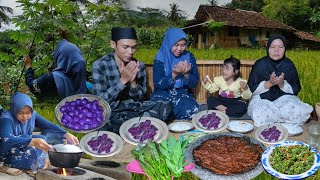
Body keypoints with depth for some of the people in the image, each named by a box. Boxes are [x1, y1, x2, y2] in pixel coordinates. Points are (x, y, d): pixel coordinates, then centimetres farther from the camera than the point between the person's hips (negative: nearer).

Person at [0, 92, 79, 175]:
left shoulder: (32, 115, -7)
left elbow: (49, 126, -11)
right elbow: (7, 140, -42)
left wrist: (67, 135, -28)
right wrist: (33, 142, -54)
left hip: (24, 149, 7)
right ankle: (8, 166, -13)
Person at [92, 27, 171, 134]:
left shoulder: (139, 66, -1)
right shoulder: (100, 65, -13)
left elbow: (139, 98, 2)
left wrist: (133, 82, -18)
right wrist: (123, 80, -25)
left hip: (133, 109, 4)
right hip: (109, 112, -4)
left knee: (165, 107, -16)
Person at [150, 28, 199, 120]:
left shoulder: (189, 57, 0)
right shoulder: (160, 59, -7)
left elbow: (195, 83, 1)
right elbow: (157, 84, -10)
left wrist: (186, 74, -20)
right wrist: (174, 75, -23)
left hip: (183, 94, 3)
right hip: (163, 95, -2)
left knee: (193, 110, -29)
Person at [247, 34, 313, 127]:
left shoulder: (289, 65, -1)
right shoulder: (259, 64, -6)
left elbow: (296, 89, 2)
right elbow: (251, 89, -5)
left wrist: (283, 85, -19)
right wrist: (269, 83, -20)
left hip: (284, 98, 2)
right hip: (262, 99, -1)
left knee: (300, 111, -29)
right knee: (260, 114, -35)